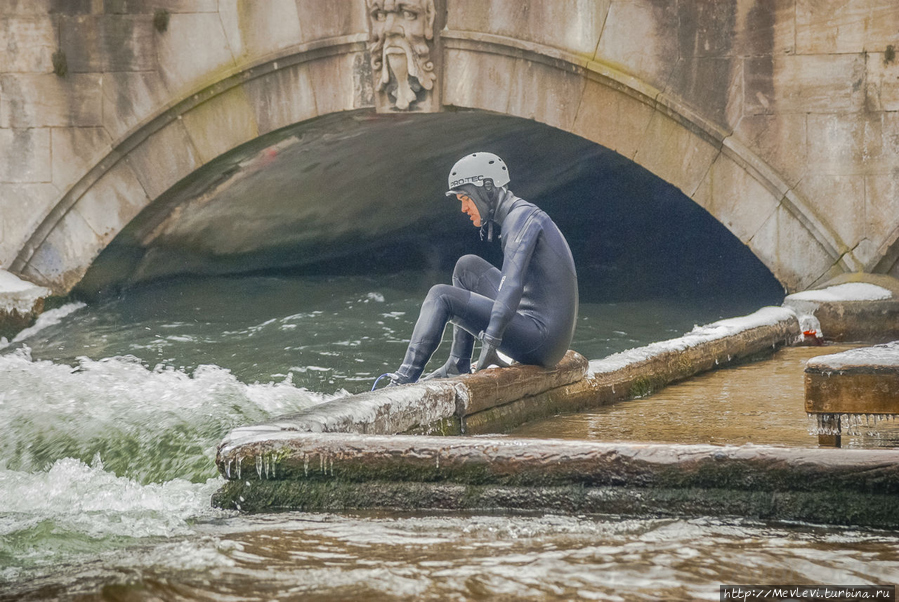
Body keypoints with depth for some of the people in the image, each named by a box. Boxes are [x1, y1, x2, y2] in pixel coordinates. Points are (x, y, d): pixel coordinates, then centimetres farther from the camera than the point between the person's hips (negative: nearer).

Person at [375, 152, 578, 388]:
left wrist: (490, 344, -28)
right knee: (468, 267, 21)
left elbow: (512, 286, -25)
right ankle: (458, 364, 18)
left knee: (441, 297, -9)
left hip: (540, 339, -10)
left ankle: (404, 380, -10)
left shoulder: (521, 218, -13)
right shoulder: (522, 216, 18)